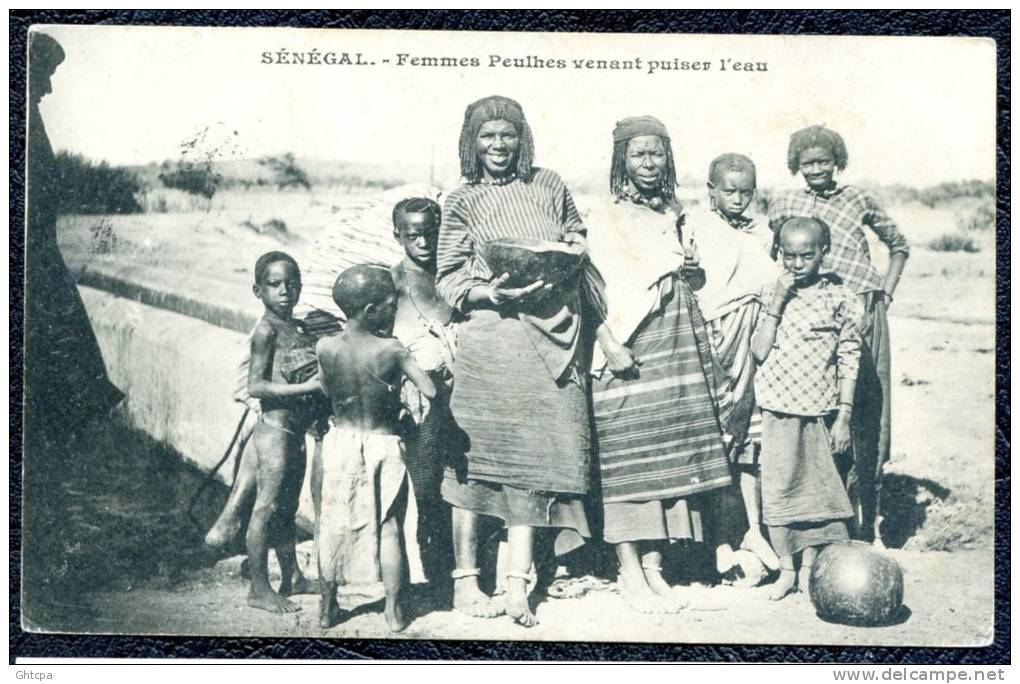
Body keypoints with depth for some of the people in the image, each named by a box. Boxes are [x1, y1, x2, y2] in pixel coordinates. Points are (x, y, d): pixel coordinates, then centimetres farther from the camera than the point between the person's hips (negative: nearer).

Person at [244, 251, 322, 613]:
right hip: (275, 429, -9)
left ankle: (292, 577, 30)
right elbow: (256, 386, -20)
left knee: (288, 507, 18)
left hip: (295, 430, 9)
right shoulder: (267, 329, -13)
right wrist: (304, 387, -24)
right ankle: (259, 589, 2)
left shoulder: (301, 328, 11)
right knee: (267, 506, -3)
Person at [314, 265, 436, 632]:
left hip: (340, 442, 2)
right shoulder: (391, 350, -16)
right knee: (389, 528, 9)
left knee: (332, 526, 15)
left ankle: (327, 605, 24)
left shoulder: (325, 348, -8)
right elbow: (430, 391, -18)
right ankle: (394, 609, 16)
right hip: (383, 447, -2)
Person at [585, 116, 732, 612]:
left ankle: (654, 565, 8)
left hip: (677, 348, 6)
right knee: (627, 456, -7)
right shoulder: (605, 218, 0)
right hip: (628, 349, -6)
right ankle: (630, 571, -1)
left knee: (670, 456, 2)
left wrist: (688, 267, 9)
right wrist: (608, 343, -18)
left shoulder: (673, 214, 18)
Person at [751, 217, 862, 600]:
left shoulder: (839, 299, 0)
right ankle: (786, 569, 15)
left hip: (819, 411, -1)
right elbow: (759, 352, -6)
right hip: (778, 410, 1)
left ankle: (808, 568, 20)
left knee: (816, 488, 6)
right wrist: (776, 304, -12)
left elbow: (848, 360, 1)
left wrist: (844, 415, -2)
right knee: (777, 490, 1)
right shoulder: (771, 297, 3)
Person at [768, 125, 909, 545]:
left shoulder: (858, 200, 9)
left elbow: (899, 245, 20)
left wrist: (886, 293, 9)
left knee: (866, 407, 0)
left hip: (862, 310, 0)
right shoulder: (783, 207, 8)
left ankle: (867, 517, 7)